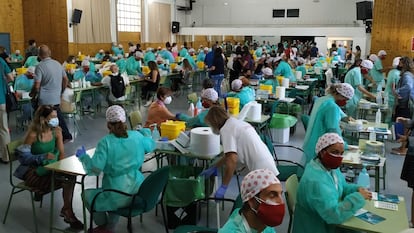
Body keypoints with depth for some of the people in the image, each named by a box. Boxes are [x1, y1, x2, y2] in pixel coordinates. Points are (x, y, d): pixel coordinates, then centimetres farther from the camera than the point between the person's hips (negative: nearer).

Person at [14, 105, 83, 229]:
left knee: (70, 175, -24)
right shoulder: (33, 134, -19)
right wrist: (43, 157, -28)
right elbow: (23, 157, -15)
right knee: (65, 180, -26)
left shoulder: (57, 130, -4)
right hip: (32, 171, -5)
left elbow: (61, 153, 0)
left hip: (50, 167, 5)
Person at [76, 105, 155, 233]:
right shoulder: (137, 136, -1)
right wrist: (145, 131, 41)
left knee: (86, 194, 23)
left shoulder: (106, 142, -14)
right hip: (138, 192, 6)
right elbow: (151, 145, 20)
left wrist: (83, 156, 2)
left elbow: (95, 169, -17)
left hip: (118, 196, -5)